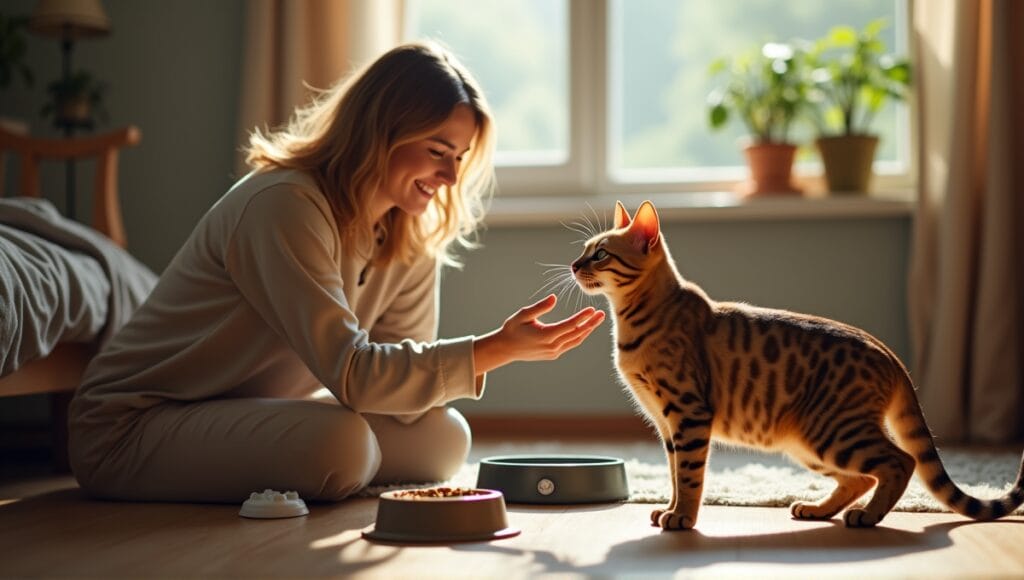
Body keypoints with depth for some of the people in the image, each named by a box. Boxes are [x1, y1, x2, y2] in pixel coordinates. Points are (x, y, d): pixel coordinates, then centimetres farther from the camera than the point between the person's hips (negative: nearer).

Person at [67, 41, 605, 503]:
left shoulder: (413, 238, 0)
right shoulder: (284, 206, -25)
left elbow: (404, 397, -3)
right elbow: (350, 375, -31)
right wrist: (497, 350, -32)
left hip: (249, 416, 9)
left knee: (443, 438, -1)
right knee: (339, 445, -32)